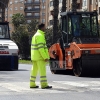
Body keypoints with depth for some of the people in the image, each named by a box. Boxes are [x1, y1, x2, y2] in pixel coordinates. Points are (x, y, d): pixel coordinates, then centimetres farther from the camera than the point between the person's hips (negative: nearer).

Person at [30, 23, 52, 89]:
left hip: (35, 56, 10)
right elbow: (41, 47, -21)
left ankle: (32, 84, 15)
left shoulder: (35, 35, 18)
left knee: (34, 70, 12)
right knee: (42, 70, -9)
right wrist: (45, 57, -22)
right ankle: (44, 84, -11)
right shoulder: (40, 36, -14)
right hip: (40, 56, -10)